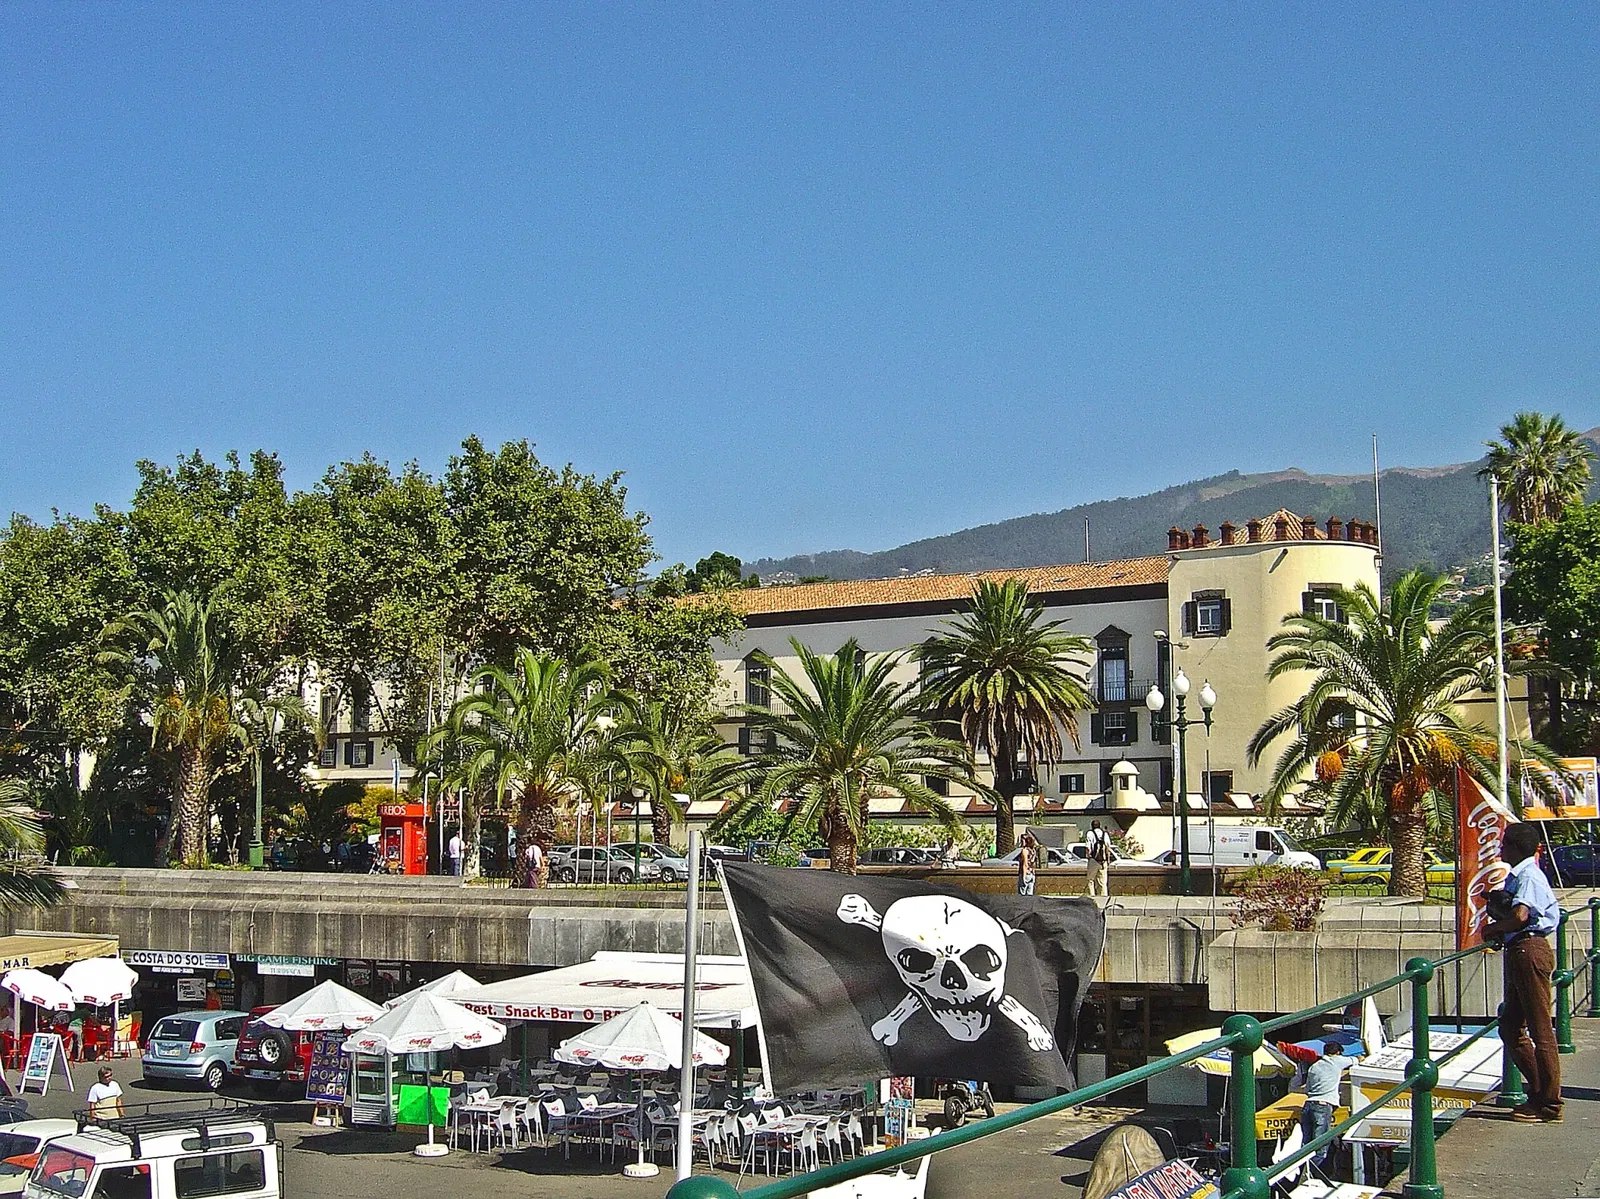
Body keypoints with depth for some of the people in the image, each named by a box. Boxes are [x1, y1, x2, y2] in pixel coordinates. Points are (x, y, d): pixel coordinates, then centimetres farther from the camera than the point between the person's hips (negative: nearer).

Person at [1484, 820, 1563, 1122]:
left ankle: (1549, 1105, -2)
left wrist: (1493, 928, -10)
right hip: (1519, 953, 11)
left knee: (1540, 1029, -6)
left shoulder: (1529, 876, -13)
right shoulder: (1517, 875, 18)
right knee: (1510, 1029, 13)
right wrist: (1499, 933, 13)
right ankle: (1540, 1093, 19)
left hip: (1530, 950, -11)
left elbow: (1520, 916, -27)